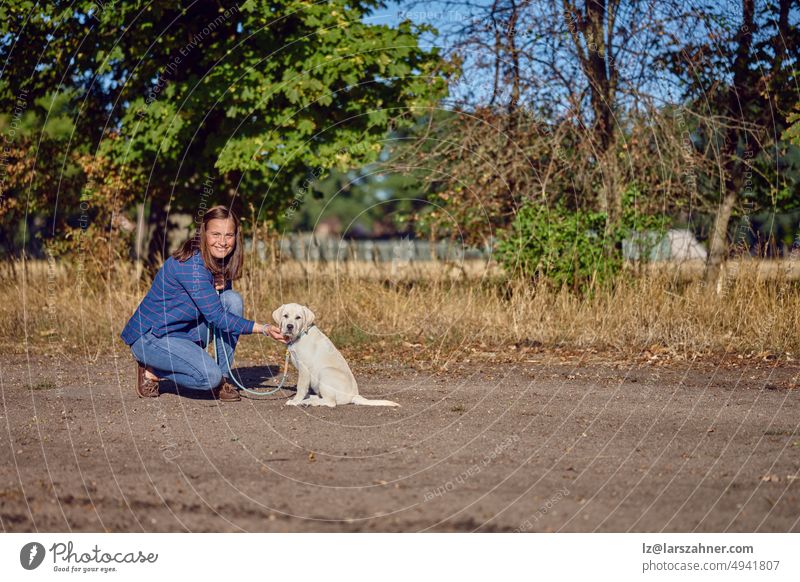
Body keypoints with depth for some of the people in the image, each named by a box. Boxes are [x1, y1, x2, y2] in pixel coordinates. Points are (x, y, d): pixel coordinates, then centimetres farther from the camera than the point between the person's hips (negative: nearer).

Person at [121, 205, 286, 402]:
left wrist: (221, 284, -12)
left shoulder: (219, 260, -1)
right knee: (209, 375, -27)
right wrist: (264, 329, -32)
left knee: (232, 300, -11)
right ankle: (151, 371, -1)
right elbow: (217, 317, -27)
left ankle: (223, 379, -5)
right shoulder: (191, 264, -26)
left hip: (185, 331, 8)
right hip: (150, 336, -8)